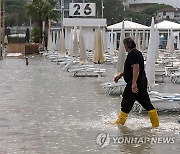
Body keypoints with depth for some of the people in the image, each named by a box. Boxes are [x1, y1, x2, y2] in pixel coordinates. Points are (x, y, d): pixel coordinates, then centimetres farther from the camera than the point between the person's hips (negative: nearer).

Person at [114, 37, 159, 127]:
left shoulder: (132, 54, -13)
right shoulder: (137, 52, 19)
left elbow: (136, 68, -26)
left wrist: (134, 83, -33)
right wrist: (120, 75, 33)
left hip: (135, 83, -10)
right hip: (142, 82, 10)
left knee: (126, 104, 2)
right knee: (147, 104, 9)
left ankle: (119, 123, 12)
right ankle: (156, 124, 10)